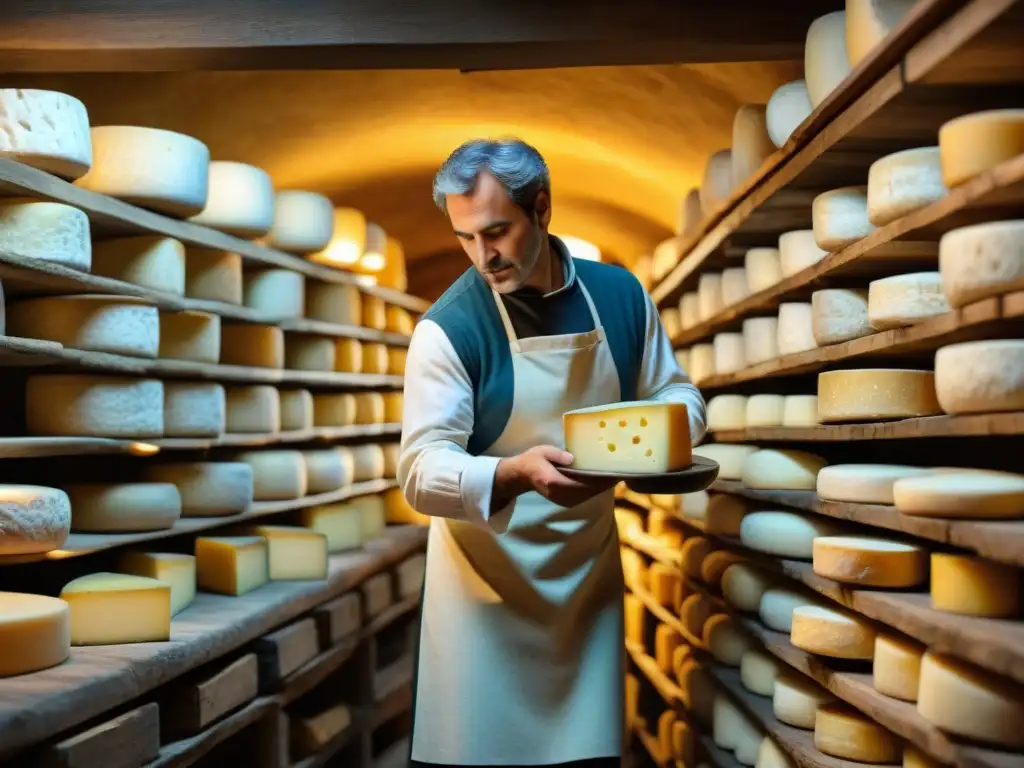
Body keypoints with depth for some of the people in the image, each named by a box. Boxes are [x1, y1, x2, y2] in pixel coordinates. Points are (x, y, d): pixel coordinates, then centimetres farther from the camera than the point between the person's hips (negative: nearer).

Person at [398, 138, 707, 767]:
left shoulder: (620, 294, -2)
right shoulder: (448, 327, -15)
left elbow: (677, 393, 9)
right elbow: (423, 471, -19)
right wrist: (518, 472, -37)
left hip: (588, 568, 3)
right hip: (485, 578, -3)